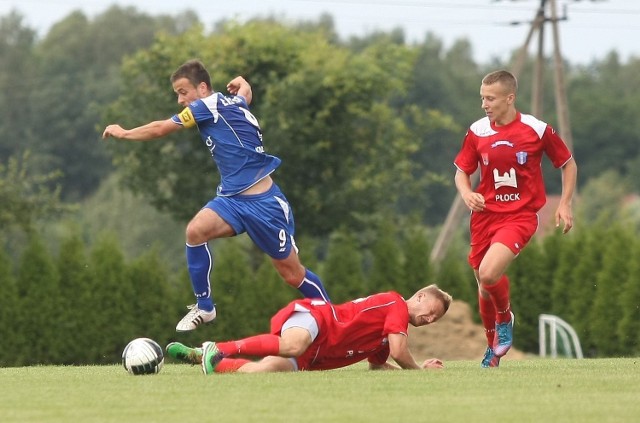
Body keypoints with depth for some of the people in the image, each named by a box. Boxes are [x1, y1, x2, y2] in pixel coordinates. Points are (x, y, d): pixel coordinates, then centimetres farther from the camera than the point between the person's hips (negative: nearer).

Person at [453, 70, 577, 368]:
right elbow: (461, 171, 11)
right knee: (484, 286, 9)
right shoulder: (477, 132, 0)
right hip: (485, 215, 4)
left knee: (488, 273, -27)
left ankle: (505, 319, 3)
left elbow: (568, 164, 7)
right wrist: (466, 194, -11)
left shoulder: (537, 130, -7)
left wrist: (565, 204, -1)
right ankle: (493, 349, 32)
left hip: (520, 216, -4)